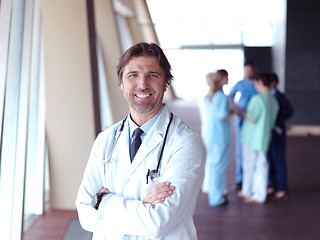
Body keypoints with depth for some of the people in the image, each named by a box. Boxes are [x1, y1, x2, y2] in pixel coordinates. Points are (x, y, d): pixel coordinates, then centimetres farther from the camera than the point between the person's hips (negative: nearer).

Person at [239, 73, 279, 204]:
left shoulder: (257, 99, -19)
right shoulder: (274, 101, 5)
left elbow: (252, 119, -20)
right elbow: (271, 122, 12)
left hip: (251, 139, -7)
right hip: (264, 138, 7)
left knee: (249, 165, 8)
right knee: (261, 166, 10)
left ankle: (247, 191, 23)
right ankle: (260, 195, 14)